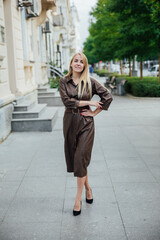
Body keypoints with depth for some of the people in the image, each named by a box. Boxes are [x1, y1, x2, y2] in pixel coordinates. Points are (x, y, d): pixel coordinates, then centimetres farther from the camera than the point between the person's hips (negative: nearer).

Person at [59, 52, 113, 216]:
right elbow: (66, 101, -11)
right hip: (70, 122, 3)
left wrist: (94, 112, -3)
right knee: (73, 158, 9)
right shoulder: (64, 81, 2)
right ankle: (88, 188, 30)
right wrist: (89, 102, -11)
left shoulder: (90, 82, -1)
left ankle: (78, 198, 3)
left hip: (86, 123, -2)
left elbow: (107, 97, -1)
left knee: (81, 158, -7)